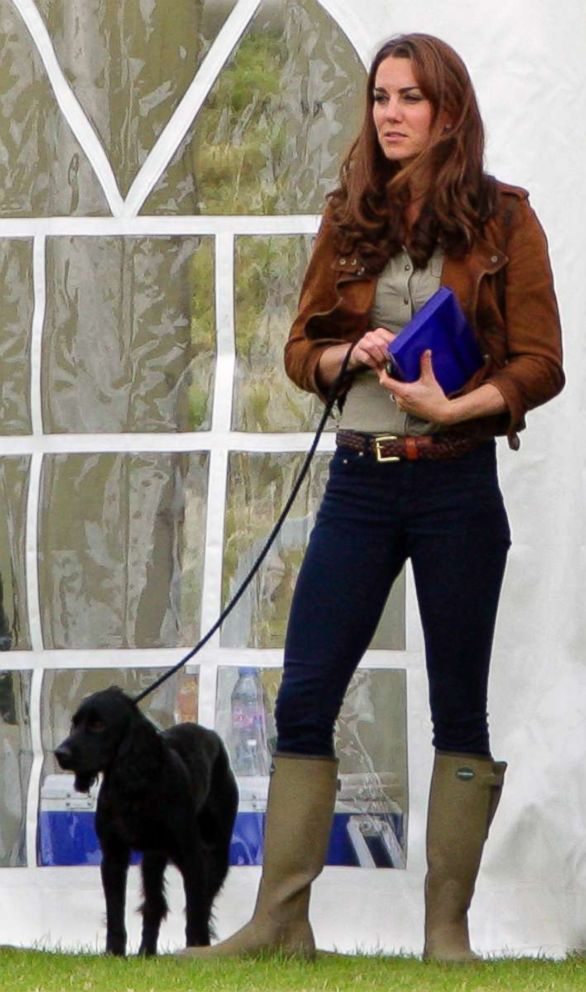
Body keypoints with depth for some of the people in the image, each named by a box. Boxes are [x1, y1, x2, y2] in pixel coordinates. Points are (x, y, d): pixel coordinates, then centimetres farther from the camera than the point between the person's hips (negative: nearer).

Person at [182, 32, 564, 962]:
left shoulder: (503, 220, -1)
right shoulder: (351, 217, 9)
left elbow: (540, 365, -4)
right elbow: (301, 349, 12)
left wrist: (455, 405, -18)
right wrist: (354, 354, -8)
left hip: (457, 482, -4)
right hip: (360, 480, 4)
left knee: (459, 708, 3)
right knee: (303, 698, 0)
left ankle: (447, 928, 8)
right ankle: (282, 921, 4)